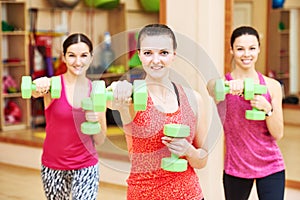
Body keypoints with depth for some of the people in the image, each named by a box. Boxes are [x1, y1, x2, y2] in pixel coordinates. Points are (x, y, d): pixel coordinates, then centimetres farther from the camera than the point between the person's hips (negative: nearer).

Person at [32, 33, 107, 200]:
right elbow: (35, 92, -32)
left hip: (86, 167, 0)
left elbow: (100, 141, 3)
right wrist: (40, 87, -55)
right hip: (53, 166, 0)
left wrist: (95, 121, -18)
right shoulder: (53, 85, -7)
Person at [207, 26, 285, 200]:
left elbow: (278, 134, 1)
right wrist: (230, 86, -50)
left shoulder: (272, 86, 2)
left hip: (271, 167, 1)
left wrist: (267, 108, -16)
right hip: (236, 167, 0)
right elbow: (214, 89, -28)